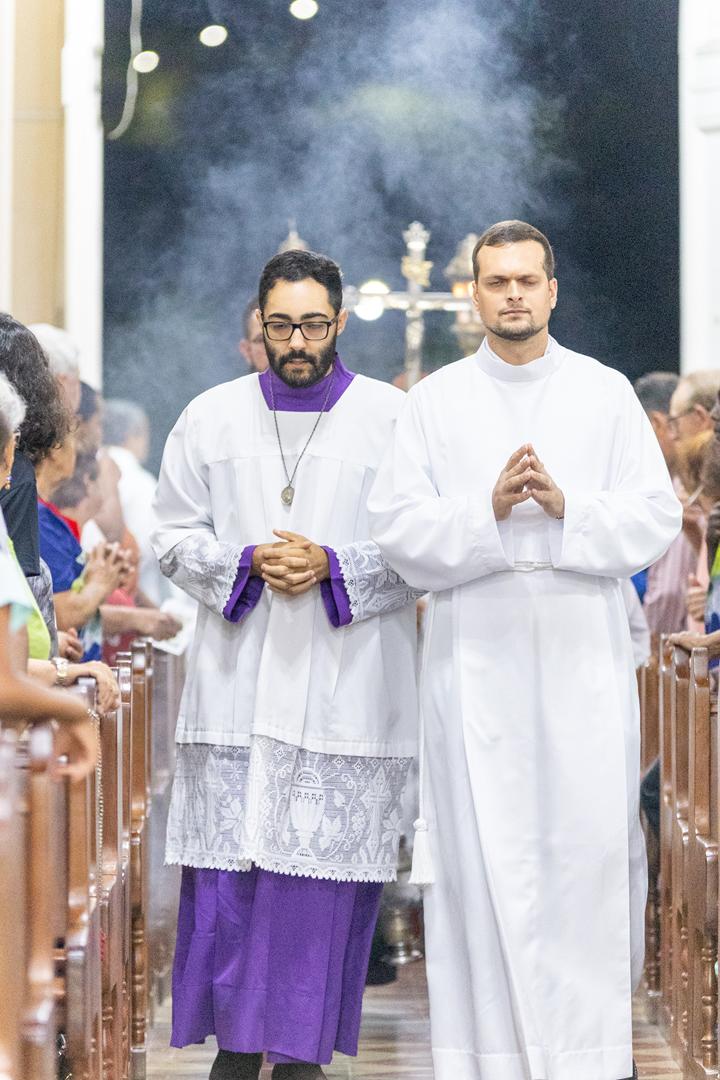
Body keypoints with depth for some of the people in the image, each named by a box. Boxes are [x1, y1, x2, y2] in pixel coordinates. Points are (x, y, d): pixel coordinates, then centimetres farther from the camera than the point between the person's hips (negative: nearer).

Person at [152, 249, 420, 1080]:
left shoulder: (394, 418, 1)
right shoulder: (212, 418, 9)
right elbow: (173, 535, 10)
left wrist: (331, 567, -13)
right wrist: (248, 565, -8)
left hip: (345, 688, -2)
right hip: (236, 681, 2)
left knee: (325, 869, -2)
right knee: (227, 860, 1)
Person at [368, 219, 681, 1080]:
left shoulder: (606, 394, 7)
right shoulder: (433, 402, 7)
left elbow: (656, 519, 1)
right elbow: (398, 530, -1)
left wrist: (566, 508, -15)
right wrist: (487, 511, -16)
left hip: (583, 660, 0)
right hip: (475, 660, 0)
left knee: (589, 842, -3)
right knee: (484, 853, -1)